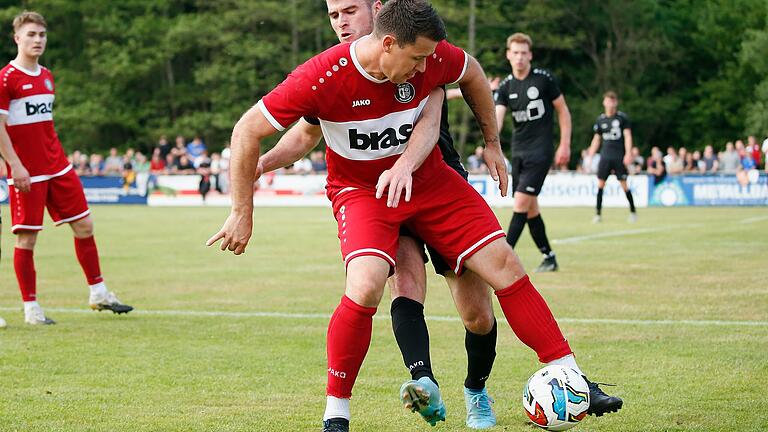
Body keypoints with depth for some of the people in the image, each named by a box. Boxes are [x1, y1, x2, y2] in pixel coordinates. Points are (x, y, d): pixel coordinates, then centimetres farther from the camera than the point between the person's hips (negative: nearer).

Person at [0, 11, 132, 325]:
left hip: (57, 167, 7)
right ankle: (30, 308, 5)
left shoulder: (46, 76, 14)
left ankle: (98, 293, 18)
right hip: (26, 172, -7)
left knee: (84, 225, 7)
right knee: (27, 238, -3)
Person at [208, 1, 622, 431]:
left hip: (429, 181, 4)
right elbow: (248, 131, -20)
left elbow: (472, 73, 9)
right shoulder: (323, 77, -28)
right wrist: (242, 213, -15)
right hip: (361, 190, -4)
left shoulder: (431, 57, -17)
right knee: (366, 284, -31)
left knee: (504, 263, -5)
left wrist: (493, 144, 14)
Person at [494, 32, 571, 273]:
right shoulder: (506, 87, 4)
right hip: (518, 151, 6)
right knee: (531, 208, 9)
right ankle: (549, 258, 20)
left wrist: (565, 145, -3)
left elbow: (563, 111, 1)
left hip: (540, 151, -6)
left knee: (521, 203, -14)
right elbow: (498, 116, -8)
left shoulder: (544, 79, -7)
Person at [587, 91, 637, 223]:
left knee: (623, 184, -2)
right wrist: (590, 156, 11)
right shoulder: (600, 119, 9)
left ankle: (633, 211, 12)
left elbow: (627, 136, -4)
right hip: (605, 156, 3)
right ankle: (598, 214, 2)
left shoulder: (622, 117, 0)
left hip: (619, 156, -3)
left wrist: (628, 154, -14)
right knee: (600, 183, -3)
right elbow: (596, 139, 16)